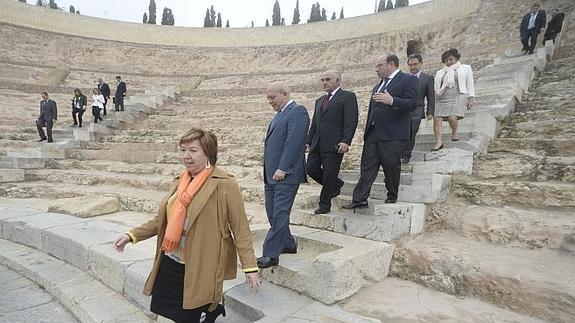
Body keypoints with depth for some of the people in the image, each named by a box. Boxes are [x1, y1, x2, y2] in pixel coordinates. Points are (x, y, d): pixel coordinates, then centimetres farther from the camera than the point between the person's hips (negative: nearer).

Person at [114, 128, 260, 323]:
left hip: (201, 268, -7)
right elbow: (162, 220, 14)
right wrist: (132, 235, 6)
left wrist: (250, 267, -15)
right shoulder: (179, 183, 6)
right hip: (171, 263, 7)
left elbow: (240, 229, -14)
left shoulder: (225, 185, -14)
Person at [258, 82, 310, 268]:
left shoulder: (297, 112, -8)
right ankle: (288, 244, 28)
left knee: (279, 214, -6)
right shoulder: (280, 114, 21)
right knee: (272, 212, 13)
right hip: (272, 174, 10)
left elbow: (294, 142, -18)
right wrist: (268, 172, 15)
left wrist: (283, 169, -21)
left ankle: (271, 255, 0)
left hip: (286, 175, -9)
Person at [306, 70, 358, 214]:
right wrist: (309, 141, 15)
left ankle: (325, 205, 15)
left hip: (334, 144, -7)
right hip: (317, 143, 7)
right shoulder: (320, 100, 22)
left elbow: (351, 121, -11)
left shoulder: (348, 96, -1)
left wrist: (346, 141, -20)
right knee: (311, 169, 4)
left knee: (329, 174, -1)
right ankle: (336, 184, 28)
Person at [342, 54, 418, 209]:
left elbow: (412, 104, -15)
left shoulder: (408, 80, -2)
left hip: (393, 135, -7)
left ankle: (392, 196, 22)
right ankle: (360, 199, 5)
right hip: (373, 132, 7)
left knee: (391, 166, 3)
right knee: (367, 166, 3)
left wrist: (391, 100, -28)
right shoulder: (378, 86, 21)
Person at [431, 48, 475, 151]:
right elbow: (435, 87, 21)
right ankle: (438, 142, -18)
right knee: (437, 118, -17)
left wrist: (470, 99, 3)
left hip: (457, 96, -3)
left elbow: (470, 84, 13)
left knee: (452, 117, -24)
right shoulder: (440, 72, 25)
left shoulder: (466, 68, 19)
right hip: (441, 98, 3)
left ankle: (454, 133, 5)